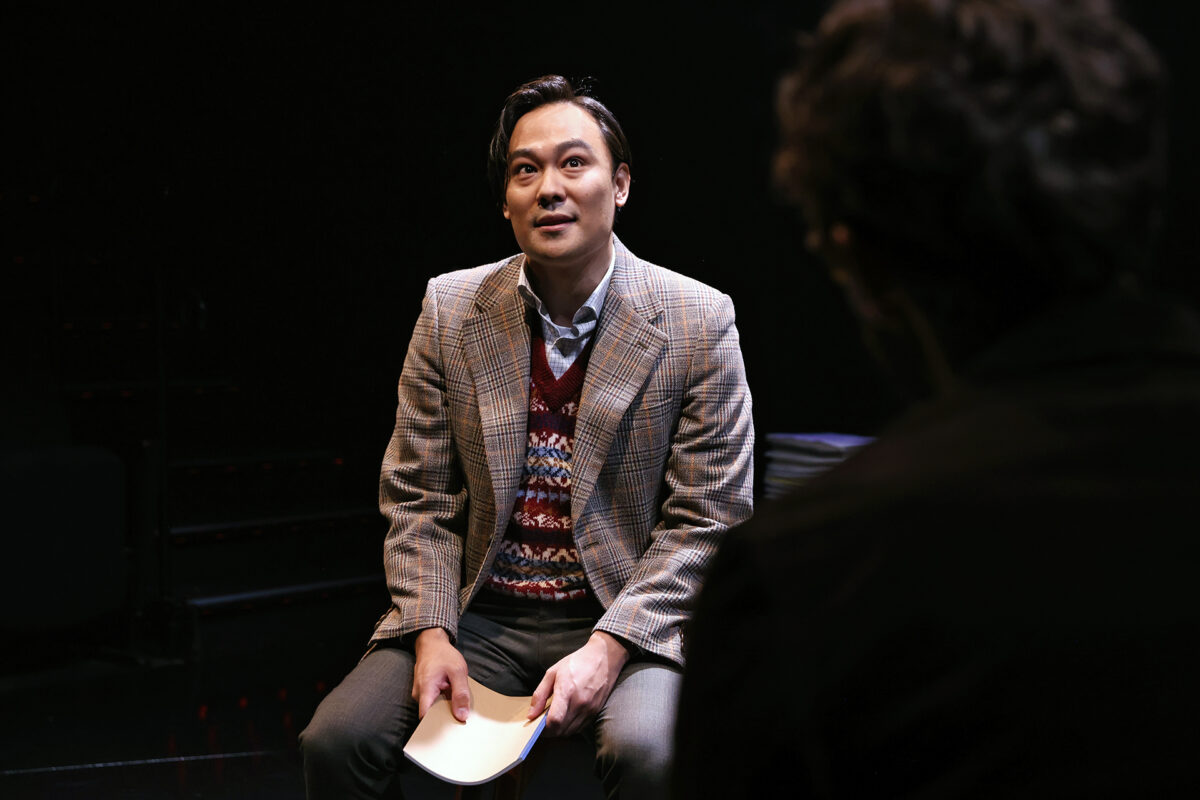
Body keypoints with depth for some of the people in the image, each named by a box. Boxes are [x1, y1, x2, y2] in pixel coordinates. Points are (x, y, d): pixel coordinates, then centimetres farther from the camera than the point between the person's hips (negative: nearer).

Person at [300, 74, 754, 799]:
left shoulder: (700, 321, -5)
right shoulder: (449, 309, 3)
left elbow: (707, 522, -6)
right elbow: (417, 497, 5)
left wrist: (608, 646, -17)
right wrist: (432, 634, -9)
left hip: (627, 618, -2)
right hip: (477, 615, 3)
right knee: (335, 740, -17)